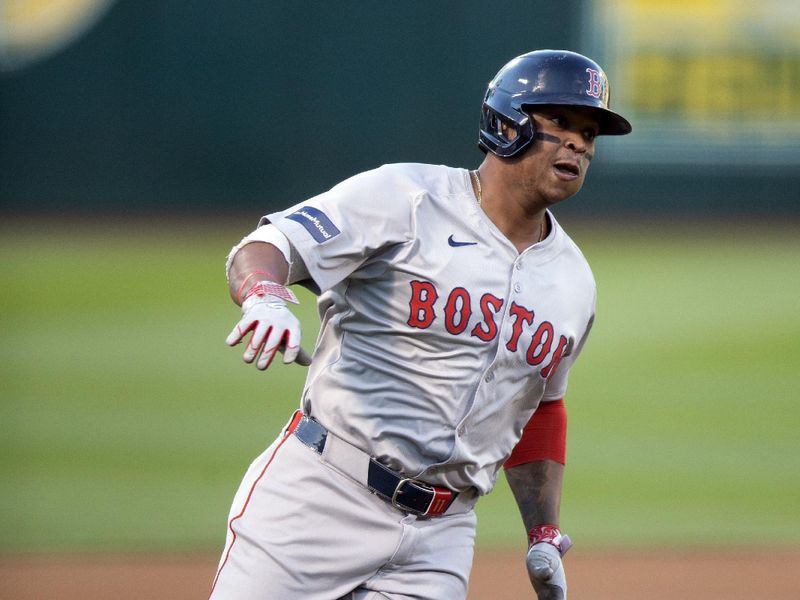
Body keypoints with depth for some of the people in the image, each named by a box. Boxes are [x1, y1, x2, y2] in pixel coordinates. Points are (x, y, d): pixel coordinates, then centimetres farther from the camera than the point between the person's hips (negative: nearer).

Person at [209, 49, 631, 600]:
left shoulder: (572, 282, 13)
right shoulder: (405, 198, -5)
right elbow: (267, 246, -14)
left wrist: (544, 535, 17)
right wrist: (267, 298, -38)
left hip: (439, 536, 5)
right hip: (325, 492, -5)